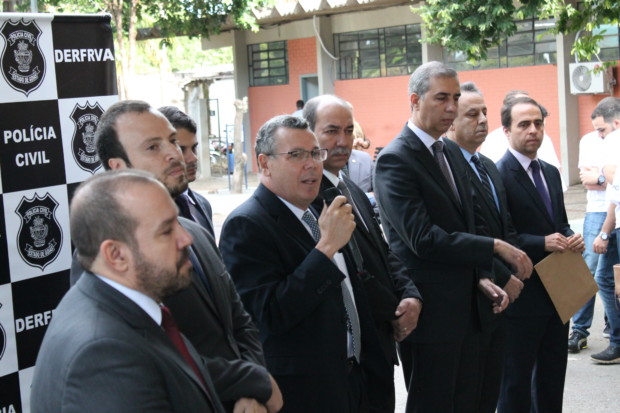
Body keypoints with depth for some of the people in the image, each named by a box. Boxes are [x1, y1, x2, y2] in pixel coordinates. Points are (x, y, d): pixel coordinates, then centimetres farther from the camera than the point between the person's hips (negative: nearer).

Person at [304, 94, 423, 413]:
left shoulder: (354, 192, 14)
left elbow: (383, 253, 15)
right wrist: (395, 312, -15)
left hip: (380, 342, 9)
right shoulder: (309, 193, -18)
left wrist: (411, 296, -2)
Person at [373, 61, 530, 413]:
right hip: (430, 310, -8)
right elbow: (423, 238, -23)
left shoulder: (451, 150, 12)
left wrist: (480, 278, 5)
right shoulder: (395, 160, -15)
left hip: (463, 305, 8)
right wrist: (496, 247, -20)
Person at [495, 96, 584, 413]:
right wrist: (542, 243, -25)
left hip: (556, 291, 8)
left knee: (553, 375, 17)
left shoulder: (551, 173, 12)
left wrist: (571, 238, -1)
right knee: (517, 379, 5)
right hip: (522, 296, -8)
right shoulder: (497, 176, -15)